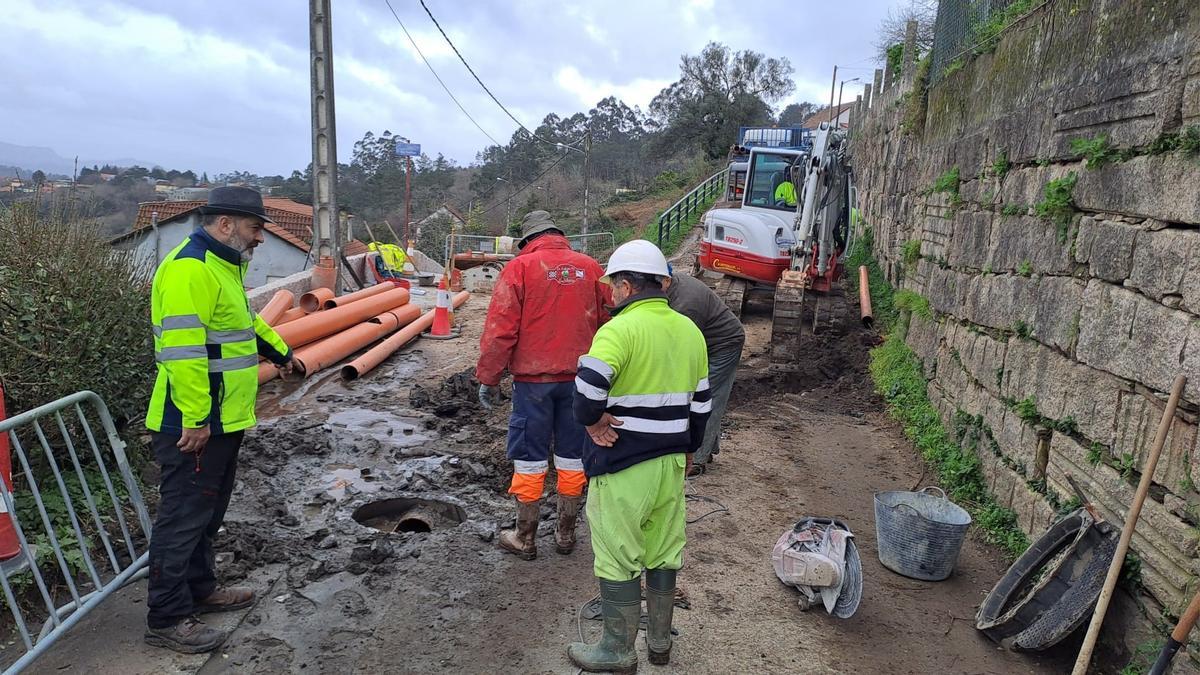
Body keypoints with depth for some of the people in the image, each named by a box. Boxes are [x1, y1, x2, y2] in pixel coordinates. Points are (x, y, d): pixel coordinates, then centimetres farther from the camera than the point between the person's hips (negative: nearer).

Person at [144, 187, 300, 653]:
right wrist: (195, 419, -25)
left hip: (224, 421, 10)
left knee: (208, 512, 20)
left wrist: (281, 352, 40)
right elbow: (182, 349, -25)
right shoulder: (188, 269, -19)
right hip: (195, 426, -10)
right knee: (183, 517, 0)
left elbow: (246, 320, 31)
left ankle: (199, 590, 34)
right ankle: (167, 619, 13)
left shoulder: (224, 266, 15)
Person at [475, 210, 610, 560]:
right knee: (573, 458, 14)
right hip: (580, 378, 3)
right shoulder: (590, 267, 5)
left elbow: (500, 329, -10)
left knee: (530, 458, 8)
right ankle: (566, 534, 26)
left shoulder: (520, 267, -6)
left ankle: (525, 538, 20)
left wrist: (488, 378, -1)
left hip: (533, 378, -3)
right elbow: (608, 324, 8)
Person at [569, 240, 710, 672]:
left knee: (618, 558, 7)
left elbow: (589, 384, -31)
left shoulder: (621, 329, -17)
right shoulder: (690, 331, 8)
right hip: (671, 462, 8)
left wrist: (591, 421, -11)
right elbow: (700, 402, 14)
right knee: (663, 553, 18)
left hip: (622, 464, -7)